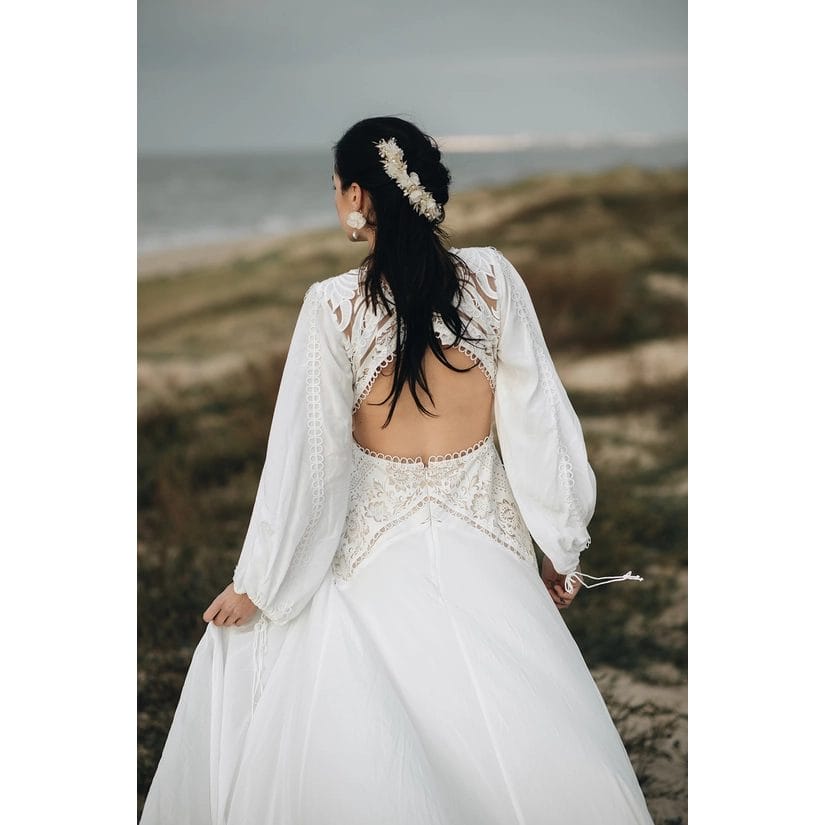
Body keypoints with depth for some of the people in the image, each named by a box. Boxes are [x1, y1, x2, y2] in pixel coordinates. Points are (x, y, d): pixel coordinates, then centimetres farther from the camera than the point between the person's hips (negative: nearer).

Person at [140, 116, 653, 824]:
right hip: (485, 540, 2)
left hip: (377, 552, -2)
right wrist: (560, 547, 5)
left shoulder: (334, 304, -14)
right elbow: (537, 419, -6)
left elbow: (309, 458, -11)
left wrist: (255, 585, 0)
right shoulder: (493, 277, -9)